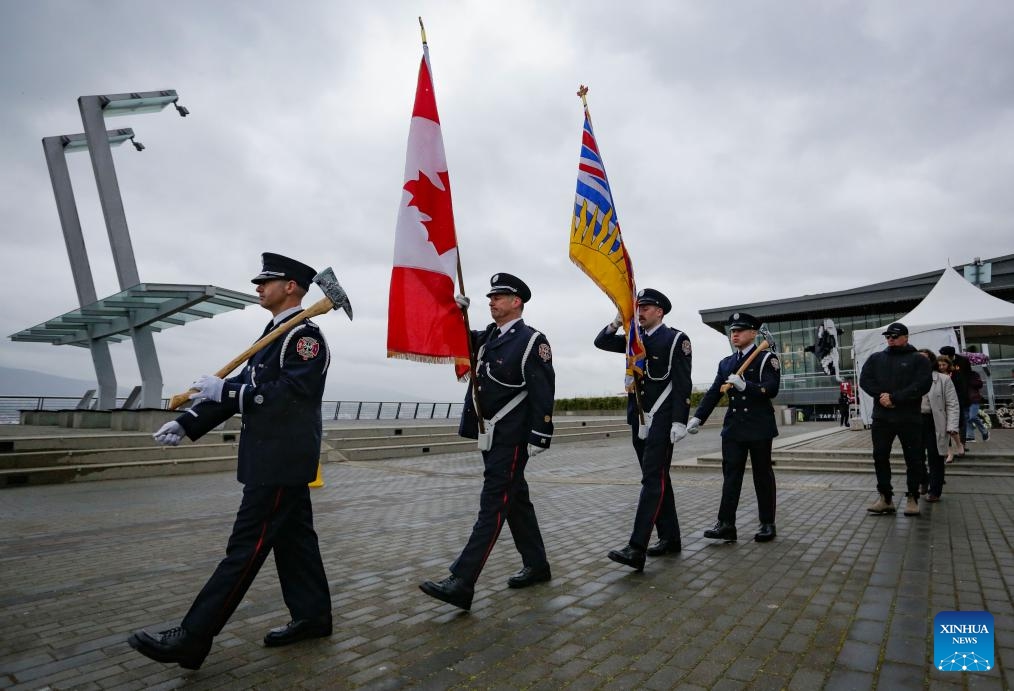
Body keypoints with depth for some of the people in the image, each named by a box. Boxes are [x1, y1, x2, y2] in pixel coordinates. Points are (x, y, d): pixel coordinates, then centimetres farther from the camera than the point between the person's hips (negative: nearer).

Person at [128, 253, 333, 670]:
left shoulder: (306, 336, -14)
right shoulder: (275, 335, 16)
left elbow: (288, 395, -24)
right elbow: (244, 385, 14)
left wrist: (224, 389, -19)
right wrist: (188, 424, 8)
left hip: (281, 462, -10)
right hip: (276, 459, 10)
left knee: (247, 546, -3)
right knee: (294, 538, 14)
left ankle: (192, 639, 6)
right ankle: (312, 616, 25)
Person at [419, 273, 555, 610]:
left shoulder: (532, 340, -11)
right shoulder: (489, 336, 12)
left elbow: (543, 392, -14)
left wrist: (539, 438, -17)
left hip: (512, 439, -8)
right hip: (490, 435, 8)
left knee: (493, 505, -7)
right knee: (515, 499, 15)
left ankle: (462, 583, -6)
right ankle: (536, 565, 29)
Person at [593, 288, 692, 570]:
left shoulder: (676, 339, -4)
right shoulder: (634, 338, 15)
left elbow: (683, 384, -9)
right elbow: (601, 342, 12)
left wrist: (679, 421, -16)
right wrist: (618, 321, -4)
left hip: (662, 420, -7)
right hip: (639, 420, 7)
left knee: (653, 479, -12)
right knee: (658, 479, 12)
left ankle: (636, 549, -17)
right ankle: (670, 538, 23)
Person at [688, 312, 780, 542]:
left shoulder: (766, 358, -2)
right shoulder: (726, 363, 13)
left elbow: (771, 389, -15)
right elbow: (714, 393, 6)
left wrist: (744, 385, -29)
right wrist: (698, 417, -5)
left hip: (759, 427, -4)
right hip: (733, 428, 4)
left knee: (763, 475, 5)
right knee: (731, 474, 1)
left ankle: (767, 524, 17)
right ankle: (726, 524, 2)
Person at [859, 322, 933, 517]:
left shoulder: (918, 360, 2)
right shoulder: (875, 358, 13)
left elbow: (922, 384, -12)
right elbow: (865, 380, 2)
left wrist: (894, 398, -18)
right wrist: (881, 395, -15)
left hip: (909, 418, -3)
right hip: (881, 418, 3)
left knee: (913, 459, 4)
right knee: (880, 457, 3)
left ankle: (912, 499, 17)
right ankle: (885, 498, 12)